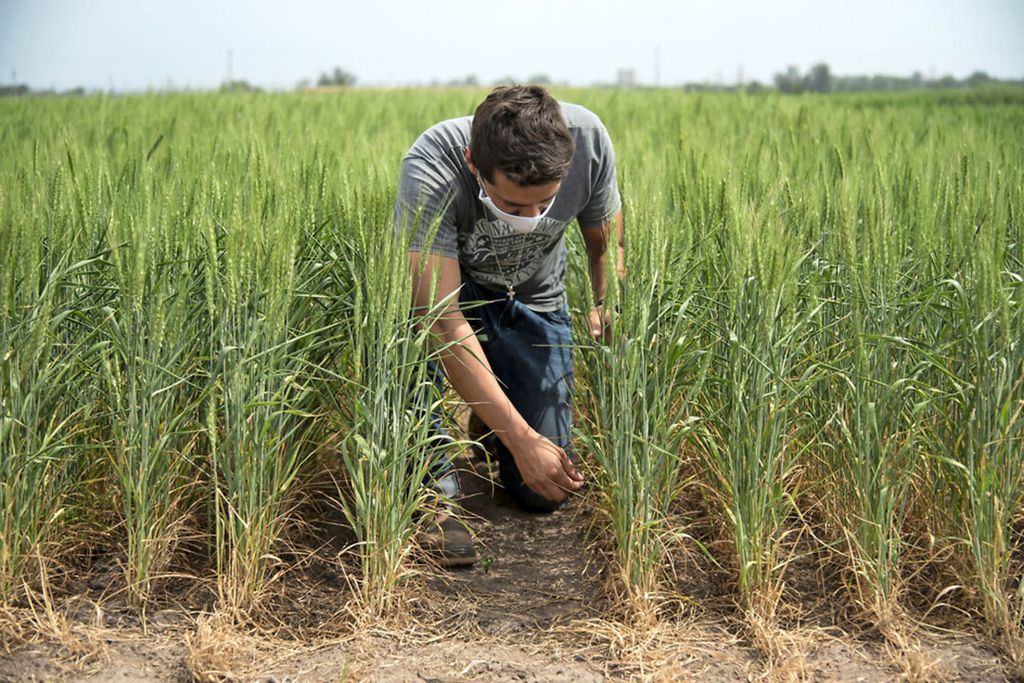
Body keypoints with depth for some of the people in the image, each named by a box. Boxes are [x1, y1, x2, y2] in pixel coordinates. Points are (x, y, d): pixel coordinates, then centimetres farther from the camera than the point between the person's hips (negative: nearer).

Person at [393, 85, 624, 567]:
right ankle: (434, 479, -19)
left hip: (532, 301, 2)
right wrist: (522, 439, -43)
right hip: (449, 288, -2)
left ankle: (490, 420, 28)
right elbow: (443, 320, -41)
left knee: (543, 493, -5)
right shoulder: (430, 170, -38)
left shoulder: (587, 138, -27)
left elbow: (606, 241, -6)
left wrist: (607, 309, -21)